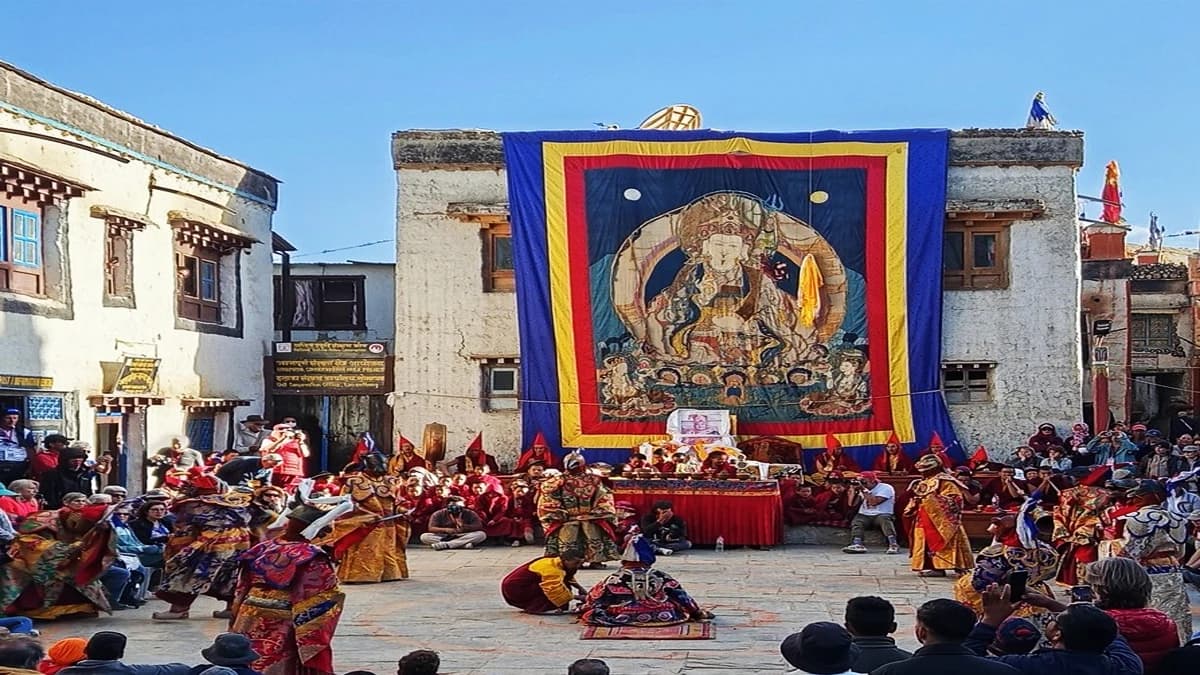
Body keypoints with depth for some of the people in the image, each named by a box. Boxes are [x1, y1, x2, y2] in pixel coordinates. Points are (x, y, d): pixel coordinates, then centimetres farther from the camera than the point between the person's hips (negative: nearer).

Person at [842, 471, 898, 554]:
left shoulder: (886, 488, -7)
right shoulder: (862, 488, 13)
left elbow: (874, 502, -20)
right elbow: (852, 504, 8)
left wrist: (864, 490, -16)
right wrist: (855, 491, -4)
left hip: (881, 514, -4)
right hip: (864, 516, 4)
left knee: (884, 519, -35)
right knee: (856, 520, -26)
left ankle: (893, 544, -41)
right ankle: (857, 545, -44)